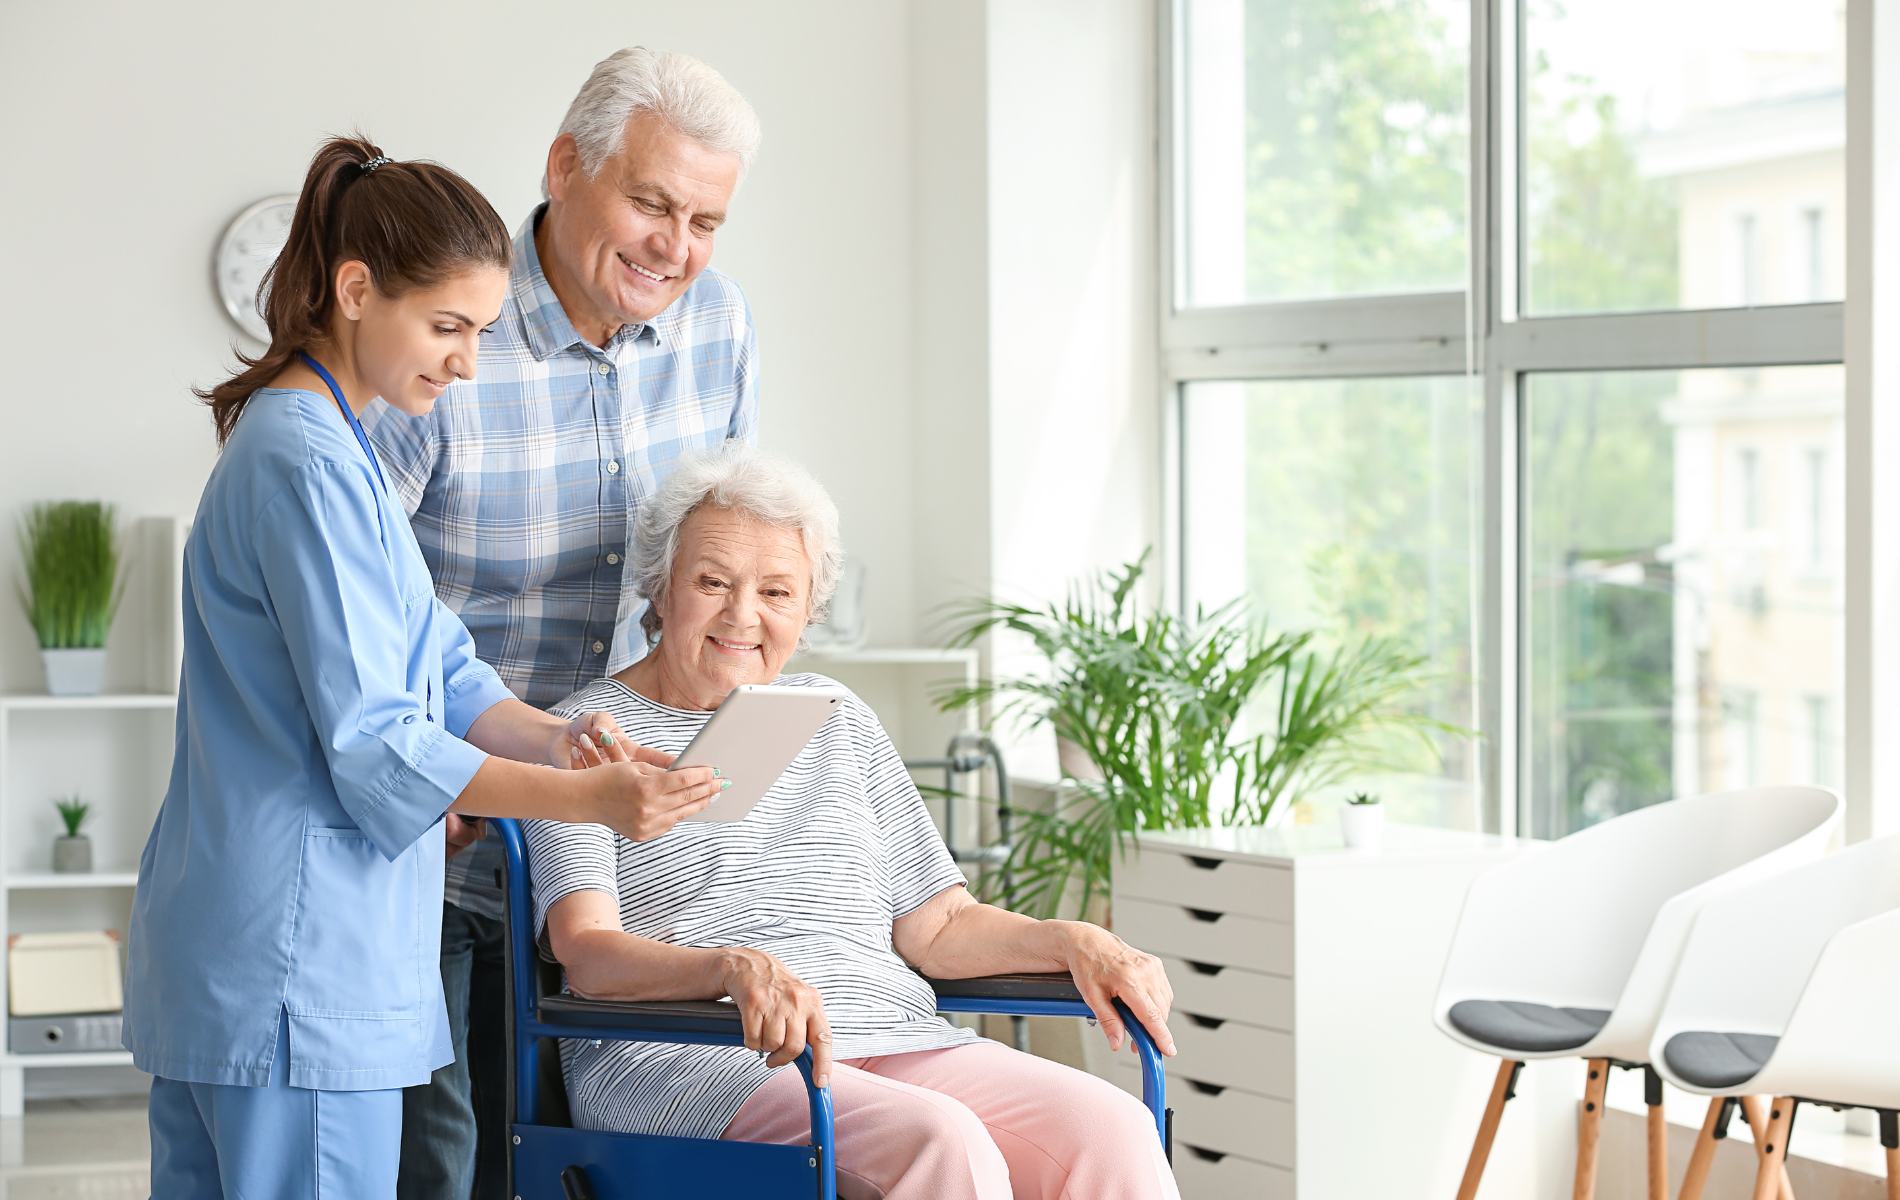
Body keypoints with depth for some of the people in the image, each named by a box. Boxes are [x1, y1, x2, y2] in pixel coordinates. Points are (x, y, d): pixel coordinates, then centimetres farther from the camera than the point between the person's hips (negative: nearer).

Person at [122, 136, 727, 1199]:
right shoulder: (311, 465, -16)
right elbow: (372, 743, -19)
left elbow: (438, 668, 14)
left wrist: (553, 737, -3)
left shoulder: (306, 439, 16)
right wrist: (588, 800, -20)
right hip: (299, 958, -11)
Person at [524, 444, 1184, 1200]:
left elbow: (936, 925, 21)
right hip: (685, 1058, -5)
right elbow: (587, 953, -9)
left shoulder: (838, 722, 24)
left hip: (893, 1041, 5)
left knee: (1114, 1131, -23)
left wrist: (1071, 942, 1)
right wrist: (738, 968, -28)